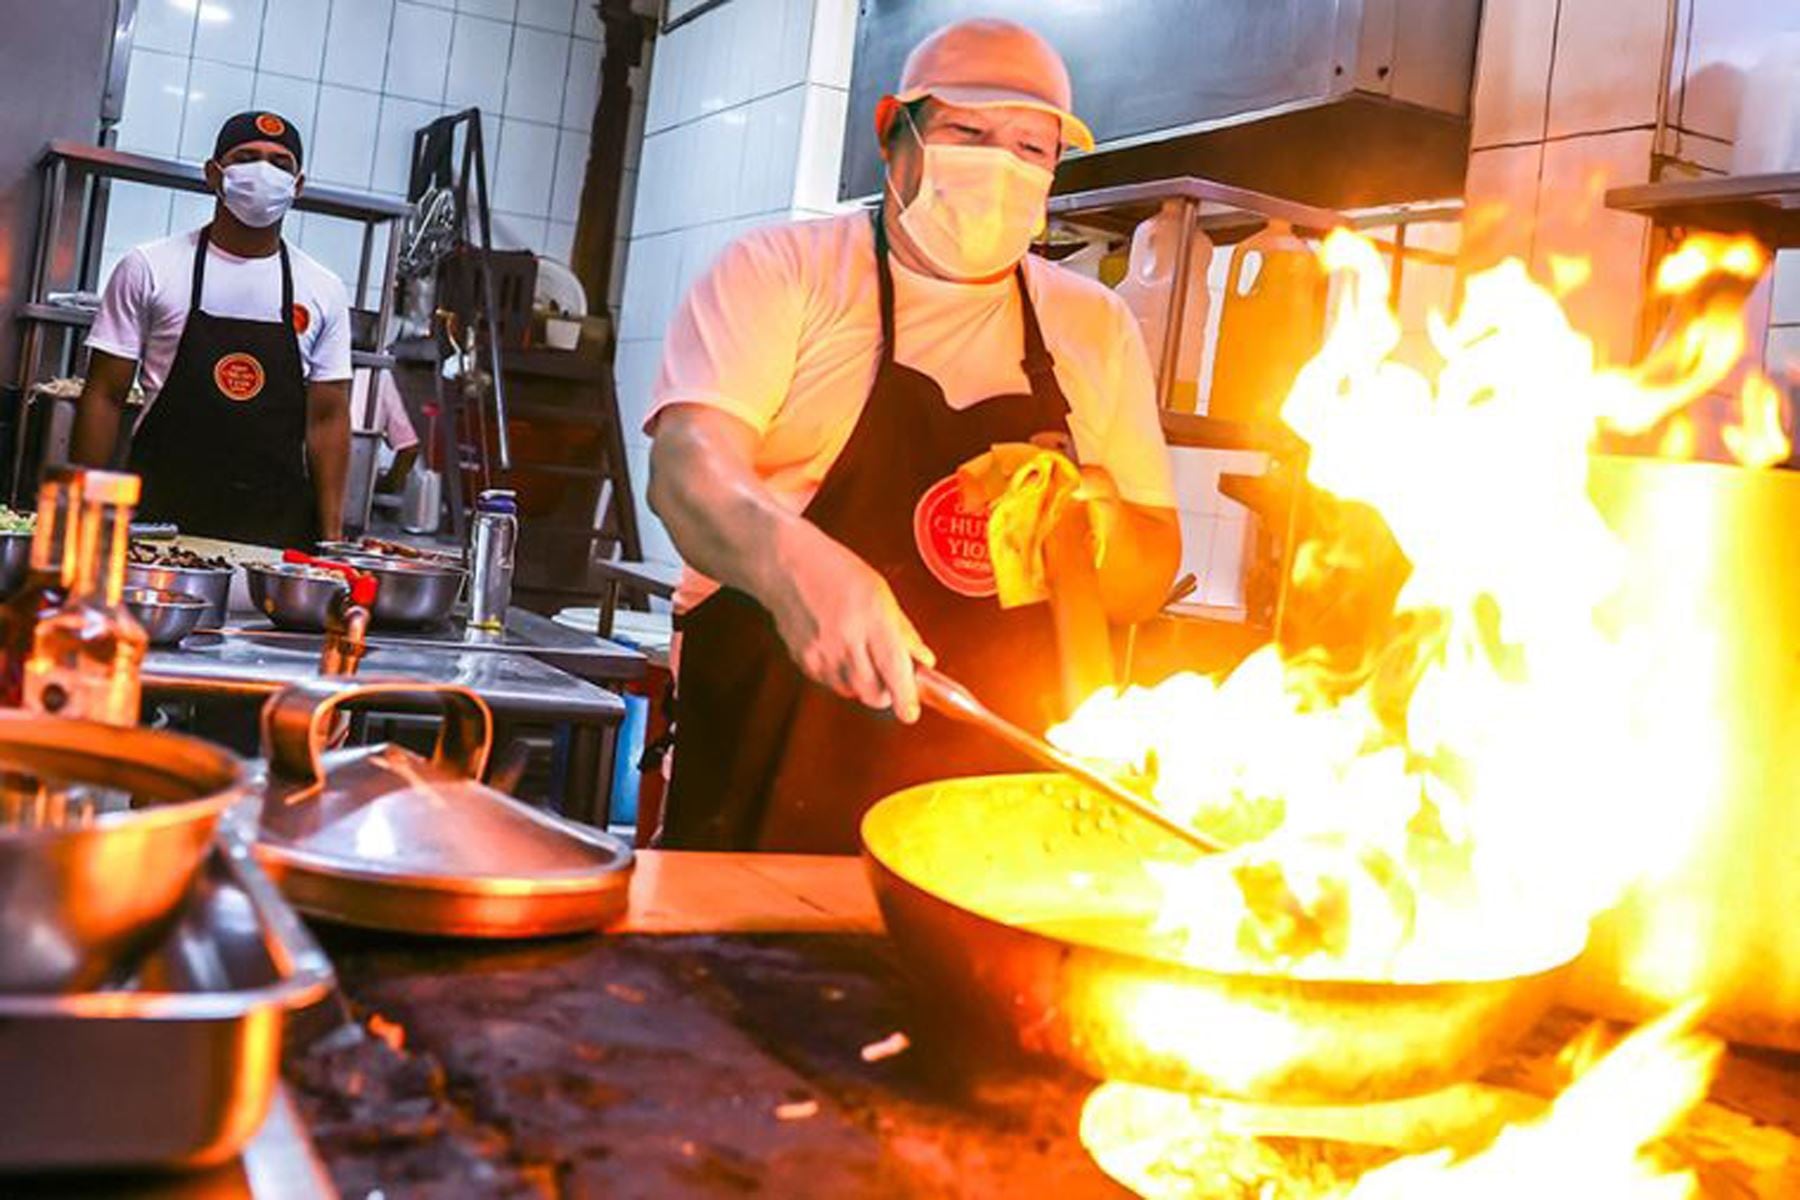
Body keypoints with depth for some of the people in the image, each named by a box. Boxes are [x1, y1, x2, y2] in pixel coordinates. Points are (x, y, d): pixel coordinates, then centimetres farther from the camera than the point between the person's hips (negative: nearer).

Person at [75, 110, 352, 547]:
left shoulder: (324, 292, 7)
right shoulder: (148, 269, 3)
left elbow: (327, 419, 7)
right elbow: (104, 396, 3)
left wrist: (331, 539, 0)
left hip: (277, 526, 1)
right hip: (159, 513, -1)